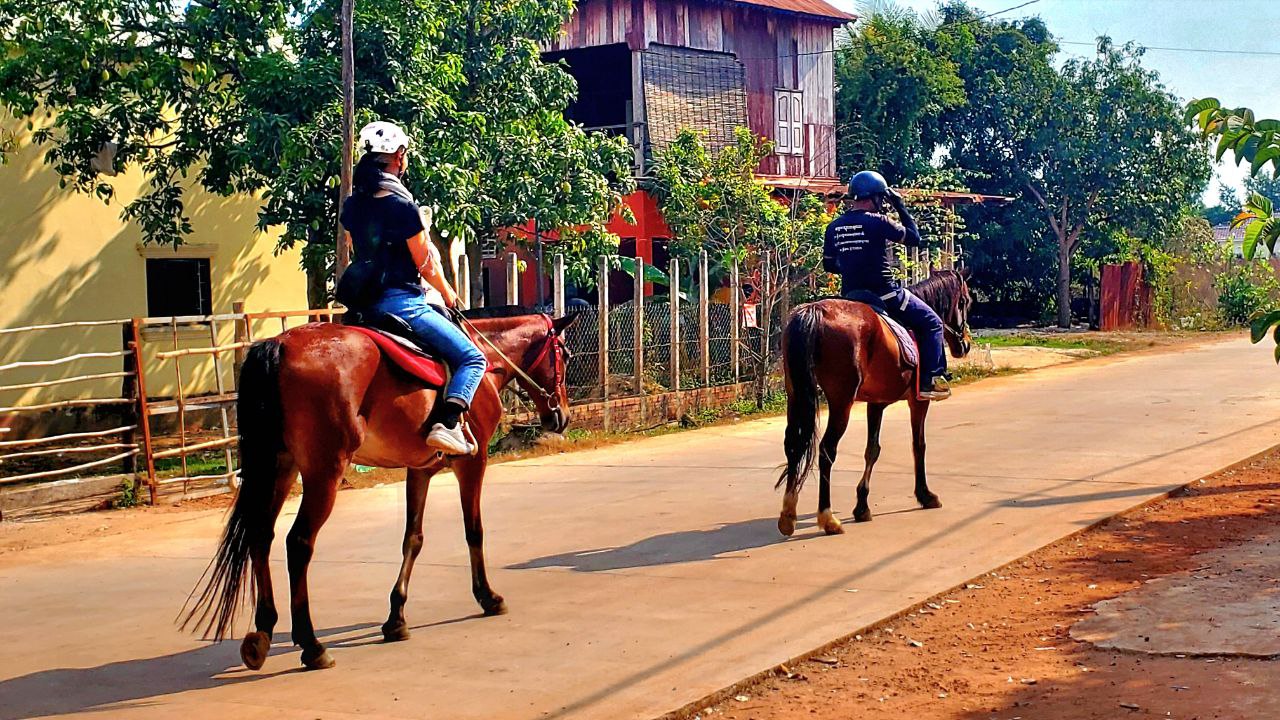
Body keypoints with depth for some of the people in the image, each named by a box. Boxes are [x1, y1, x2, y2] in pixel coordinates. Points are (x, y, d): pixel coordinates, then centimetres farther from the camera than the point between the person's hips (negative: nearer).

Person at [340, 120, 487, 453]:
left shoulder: (352, 205, 8)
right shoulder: (401, 204, -16)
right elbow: (425, 264, -10)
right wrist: (448, 295, 9)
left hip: (367, 299, 9)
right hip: (403, 300, -9)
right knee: (472, 358, -4)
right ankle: (447, 425, -24)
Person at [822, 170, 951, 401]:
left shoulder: (834, 227, 5)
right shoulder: (878, 222, -13)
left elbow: (829, 265, 14)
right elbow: (914, 238, -3)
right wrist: (901, 207, 4)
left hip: (850, 297, 6)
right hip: (884, 294, -6)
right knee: (931, 322, 8)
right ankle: (931, 380, 0)